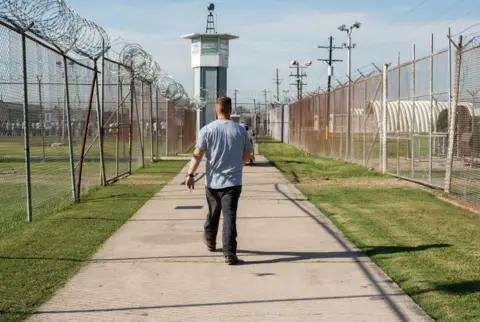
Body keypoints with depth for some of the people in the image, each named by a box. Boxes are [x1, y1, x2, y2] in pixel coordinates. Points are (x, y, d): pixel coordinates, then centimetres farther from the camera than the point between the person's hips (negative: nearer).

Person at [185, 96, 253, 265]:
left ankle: (210, 241, 42)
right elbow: (247, 155, 12)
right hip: (233, 182, -1)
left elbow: (198, 154, -12)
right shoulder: (241, 130, 1)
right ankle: (229, 253, -10)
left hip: (213, 181, 1)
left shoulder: (207, 129, -4)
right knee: (230, 216, -3)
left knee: (213, 212, 20)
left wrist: (190, 174, -12)